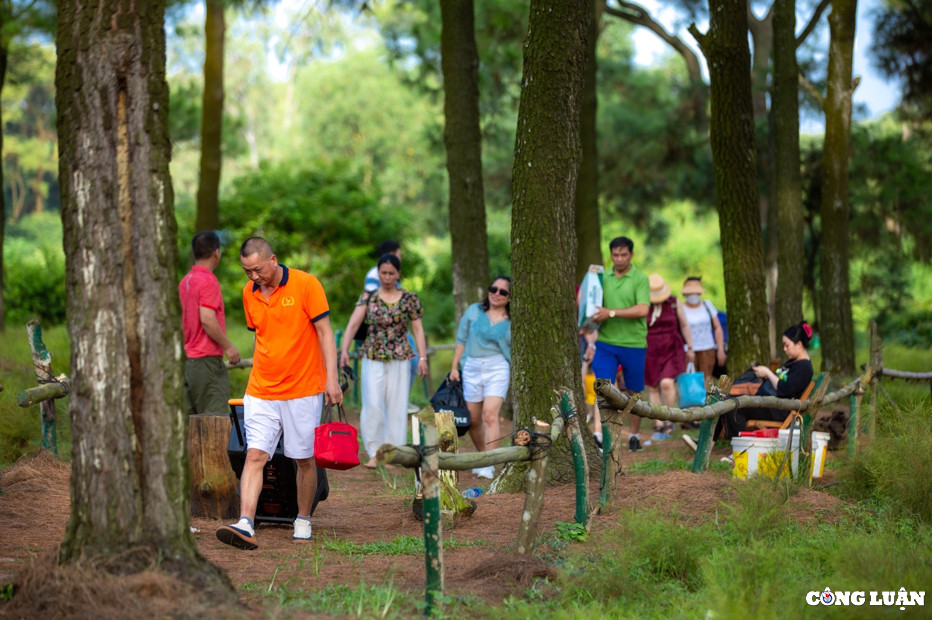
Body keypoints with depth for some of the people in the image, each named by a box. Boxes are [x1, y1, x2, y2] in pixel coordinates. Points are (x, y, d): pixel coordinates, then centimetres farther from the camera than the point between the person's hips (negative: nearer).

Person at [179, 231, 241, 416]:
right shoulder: (208, 281, -13)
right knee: (215, 419, -9)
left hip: (188, 357, 9)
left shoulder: (185, 281, 14)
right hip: (207, 358, -9)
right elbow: (207, 319, -22)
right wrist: (228, 346, -13)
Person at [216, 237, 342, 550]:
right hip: (261, 392, 3)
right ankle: (245, 525, -19)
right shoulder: (249, 293, 7)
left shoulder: (305, 284, -8)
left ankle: (303, 521, 22)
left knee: (304, 459, 5)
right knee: (255, 455, -10)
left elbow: (324, 331, -7)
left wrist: (332, 378, -13)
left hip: (303, 389, -3)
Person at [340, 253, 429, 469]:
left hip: (399, 359, 0)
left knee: (396, 406, 2)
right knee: (372, 405, -8)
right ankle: (374, 452, 1)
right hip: (372, 358, 0)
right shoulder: (367, 298, 2)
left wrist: (422, 358, -6)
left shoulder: (409, 299, 3)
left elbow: (418, 330, 3)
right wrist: (344, 350, -23)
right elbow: (353, 324, -9)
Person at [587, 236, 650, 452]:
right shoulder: (603, 278, 10)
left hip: (634, 344, -2)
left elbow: (643, 310, -16)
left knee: (634, 393, 10)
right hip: (605, 343, 2)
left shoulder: (640, 279, -3)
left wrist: (612, 313, -19)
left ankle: (634, 435, 25)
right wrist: (591, 343, 13)